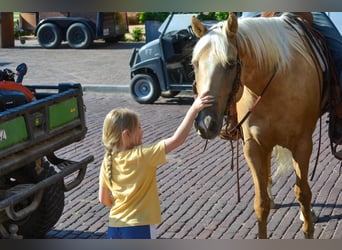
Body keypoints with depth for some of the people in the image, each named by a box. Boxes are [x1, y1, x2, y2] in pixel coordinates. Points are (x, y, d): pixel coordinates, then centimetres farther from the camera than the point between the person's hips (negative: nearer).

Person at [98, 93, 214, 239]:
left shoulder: (107, 162, 0)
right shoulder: (142, 156, -16)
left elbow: (103, 199, 6)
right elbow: (177, 140, -19)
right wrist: (194, 110, -18)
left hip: (115, 226, 6)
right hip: (140, 227, -6)